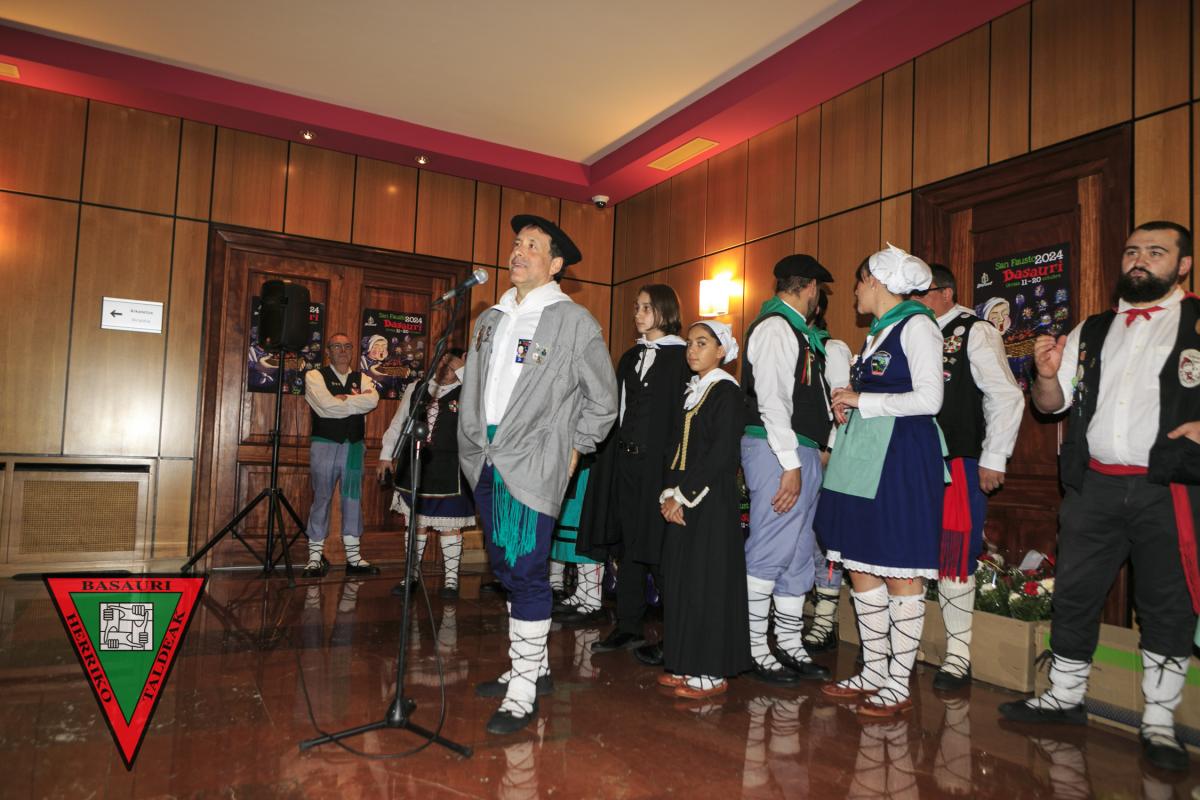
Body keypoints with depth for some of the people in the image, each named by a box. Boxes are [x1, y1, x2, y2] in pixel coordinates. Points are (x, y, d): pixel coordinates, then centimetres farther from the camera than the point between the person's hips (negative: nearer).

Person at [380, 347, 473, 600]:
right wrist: (386, 455, 12)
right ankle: (412, 575, 26)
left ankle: (450, 579, 15)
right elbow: (397, 423, 15)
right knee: (414, 522, 12)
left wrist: (464, 371, -20)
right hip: (413, 467, 4)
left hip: (447, 472, -3)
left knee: (449, 525, 4)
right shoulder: (415, 389, 9)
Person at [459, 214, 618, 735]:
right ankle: (534, 668, 31)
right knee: (506, 570, 14)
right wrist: (474, 446, 13)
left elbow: (603, 399, 1)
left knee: (526, 573, -6)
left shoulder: (574, 322, -5)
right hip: (487, 464, 7)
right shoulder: (490, 319, 15)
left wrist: (573, 449, 0)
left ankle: (523, 693, 5)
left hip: (531, 466, -7)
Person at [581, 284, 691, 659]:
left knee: (659, 546, -3)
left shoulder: (682, 357, -4)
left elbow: (686, 415, -10)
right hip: (625, 459, 7)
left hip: (659, 461, -6)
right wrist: (615, 453, 9)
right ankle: (628, 626, 21)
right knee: (627, 543, 10)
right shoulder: (630, 357, 16)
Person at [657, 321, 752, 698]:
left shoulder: (726, 391, -8)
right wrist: (669, 494, 2)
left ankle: (712, 672, 7)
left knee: (707, 580, -3)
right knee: (679, 578, 9)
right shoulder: (691, 391, 16)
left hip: (712, 501, -8)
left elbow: (721, 455, -16)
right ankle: (687, 665, 19)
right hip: (682, 500, 8)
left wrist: (683, 495, -15)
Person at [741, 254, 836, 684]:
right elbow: (771, 399, -18)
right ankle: (754, 649, 4)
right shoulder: (775, 327, -9)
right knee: (769, 551, -6)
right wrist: (791, 464, -20)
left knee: (798, 554, 13)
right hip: (777, 453, -10)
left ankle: (791, 645, 23)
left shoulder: (799, 333, 20)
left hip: (802, 453, 10)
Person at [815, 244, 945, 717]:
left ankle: (898, 686, 9)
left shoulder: (916, 325, -6)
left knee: (899, 574, -2)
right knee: (860, 568, 10)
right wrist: (849, 410, 4)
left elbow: (929, 399, -15)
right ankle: (873, 674, 21)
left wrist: (862, 401, -11)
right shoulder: (878, 332, 18)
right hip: (863, 458, 9)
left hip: (901, 457, -9)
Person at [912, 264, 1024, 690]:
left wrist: (993, 460, -10)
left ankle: (958, 655, 11)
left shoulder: (975, 333, -3)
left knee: (954, 556, -2)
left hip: (958, 464, -5)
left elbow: (1007, 397, -7)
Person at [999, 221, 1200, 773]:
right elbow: (1052, 403, 13)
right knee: (1074, 593, 11)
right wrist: (1046, 374, -7)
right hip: (1095, 485, 4)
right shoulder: (1091, 332, 13)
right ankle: (1064, 697, 27)